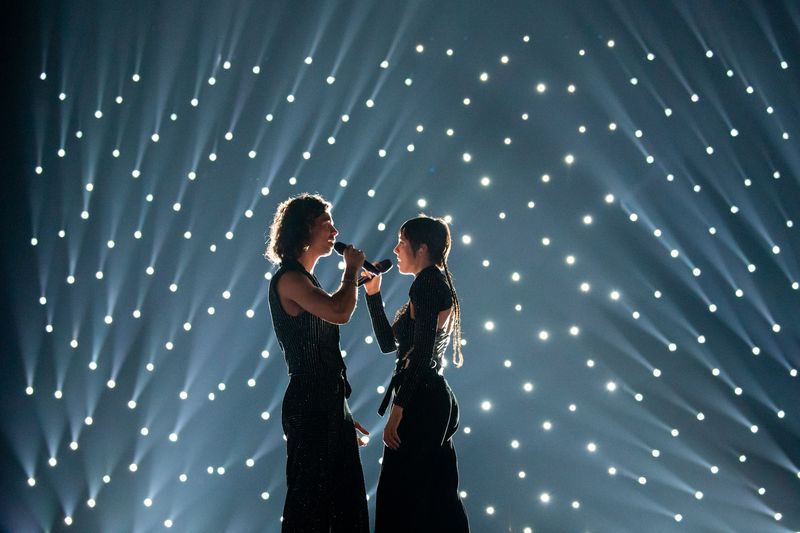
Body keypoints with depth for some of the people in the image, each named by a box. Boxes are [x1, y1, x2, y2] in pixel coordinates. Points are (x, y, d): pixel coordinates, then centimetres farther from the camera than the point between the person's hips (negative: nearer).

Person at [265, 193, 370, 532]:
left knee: (344, 503, 11)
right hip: (309, 405, -9)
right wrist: (352, 269, -10)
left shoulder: (304, 280, 19)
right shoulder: (289, 278, -10)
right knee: (310, 504, -3)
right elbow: (340, 312, -28)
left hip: (328, 404, 9)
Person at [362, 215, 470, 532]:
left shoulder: (427, 283, -11)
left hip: (421, 402, -10)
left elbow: (421, 353, -21)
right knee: (436, 500, 13)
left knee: (401, 498, -5)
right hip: (437, 400, 10)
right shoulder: (436, 284, 19)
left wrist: (397, 410, -21)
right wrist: (373, 293, 15)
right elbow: (388, 342, 19)